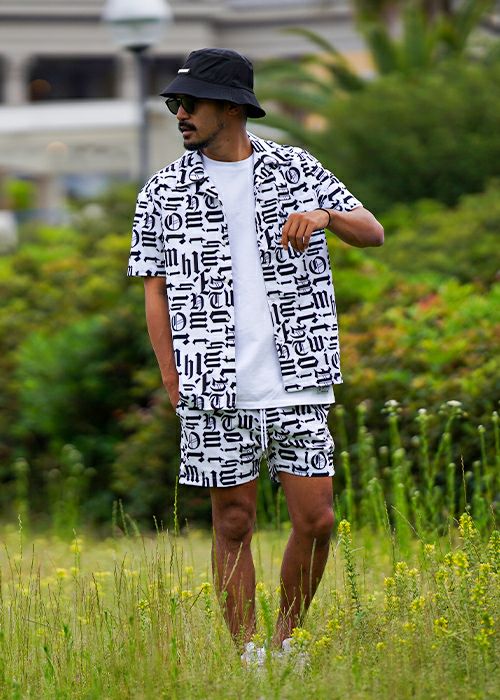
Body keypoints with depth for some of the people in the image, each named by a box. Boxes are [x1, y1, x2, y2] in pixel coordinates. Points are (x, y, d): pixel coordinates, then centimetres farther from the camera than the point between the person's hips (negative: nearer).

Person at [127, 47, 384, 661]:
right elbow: (155, 292, 7)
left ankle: (286, 640, 17)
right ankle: (246, 655, 11)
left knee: (315, 519, -2)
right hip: (216, 391, -1)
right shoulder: (164, 193, 5)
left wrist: (324, 216, -16)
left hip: (297, 381, 1)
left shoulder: (295, 170, 7)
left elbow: (373, 233, 6)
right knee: (233, 520, 2)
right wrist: (174, 384, -2)